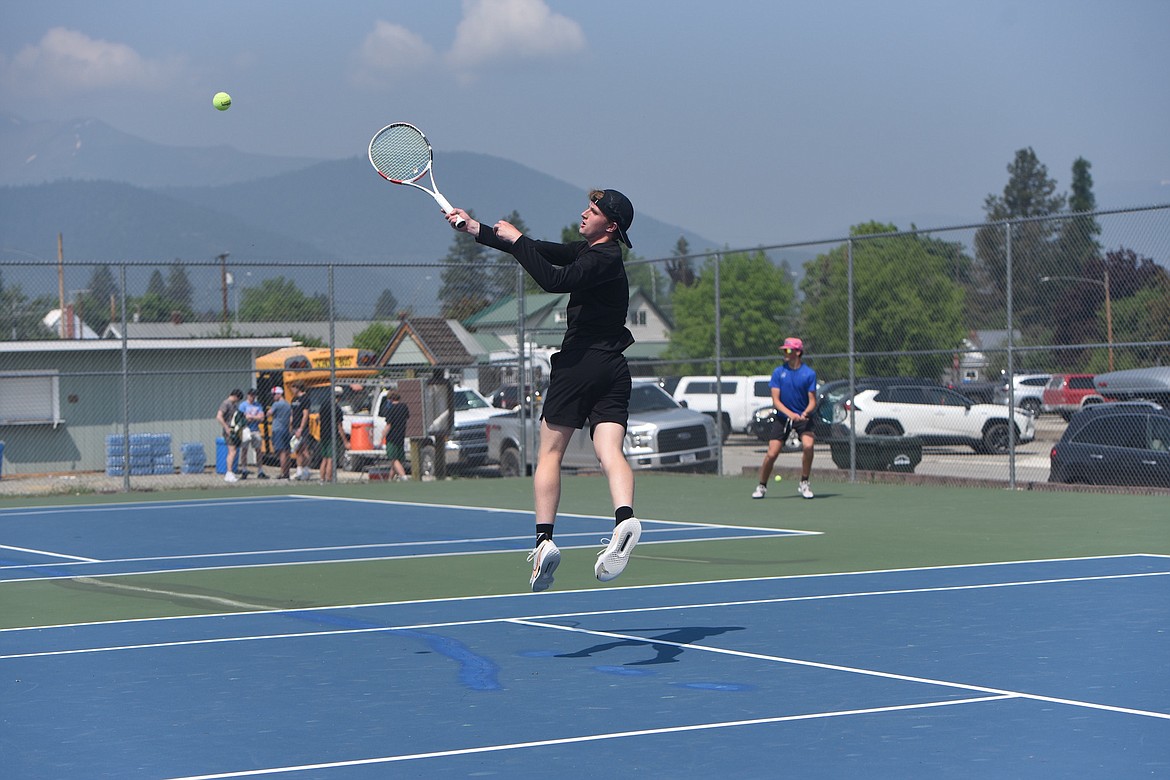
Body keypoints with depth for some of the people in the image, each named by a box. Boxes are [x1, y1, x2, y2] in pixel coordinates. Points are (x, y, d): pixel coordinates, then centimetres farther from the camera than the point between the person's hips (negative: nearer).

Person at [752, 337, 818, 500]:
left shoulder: (809, 373, -6)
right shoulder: (778, 372, -3)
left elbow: (812, 401, -6)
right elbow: (775, 400, -7)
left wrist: (805, 413, -28)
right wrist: (789, 413, -24)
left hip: (803, 418, -1)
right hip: (782, 417, 1)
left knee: (808, 445, -26)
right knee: (772, 454, -8)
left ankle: (804, 484, -9)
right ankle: (762, 486, 15)